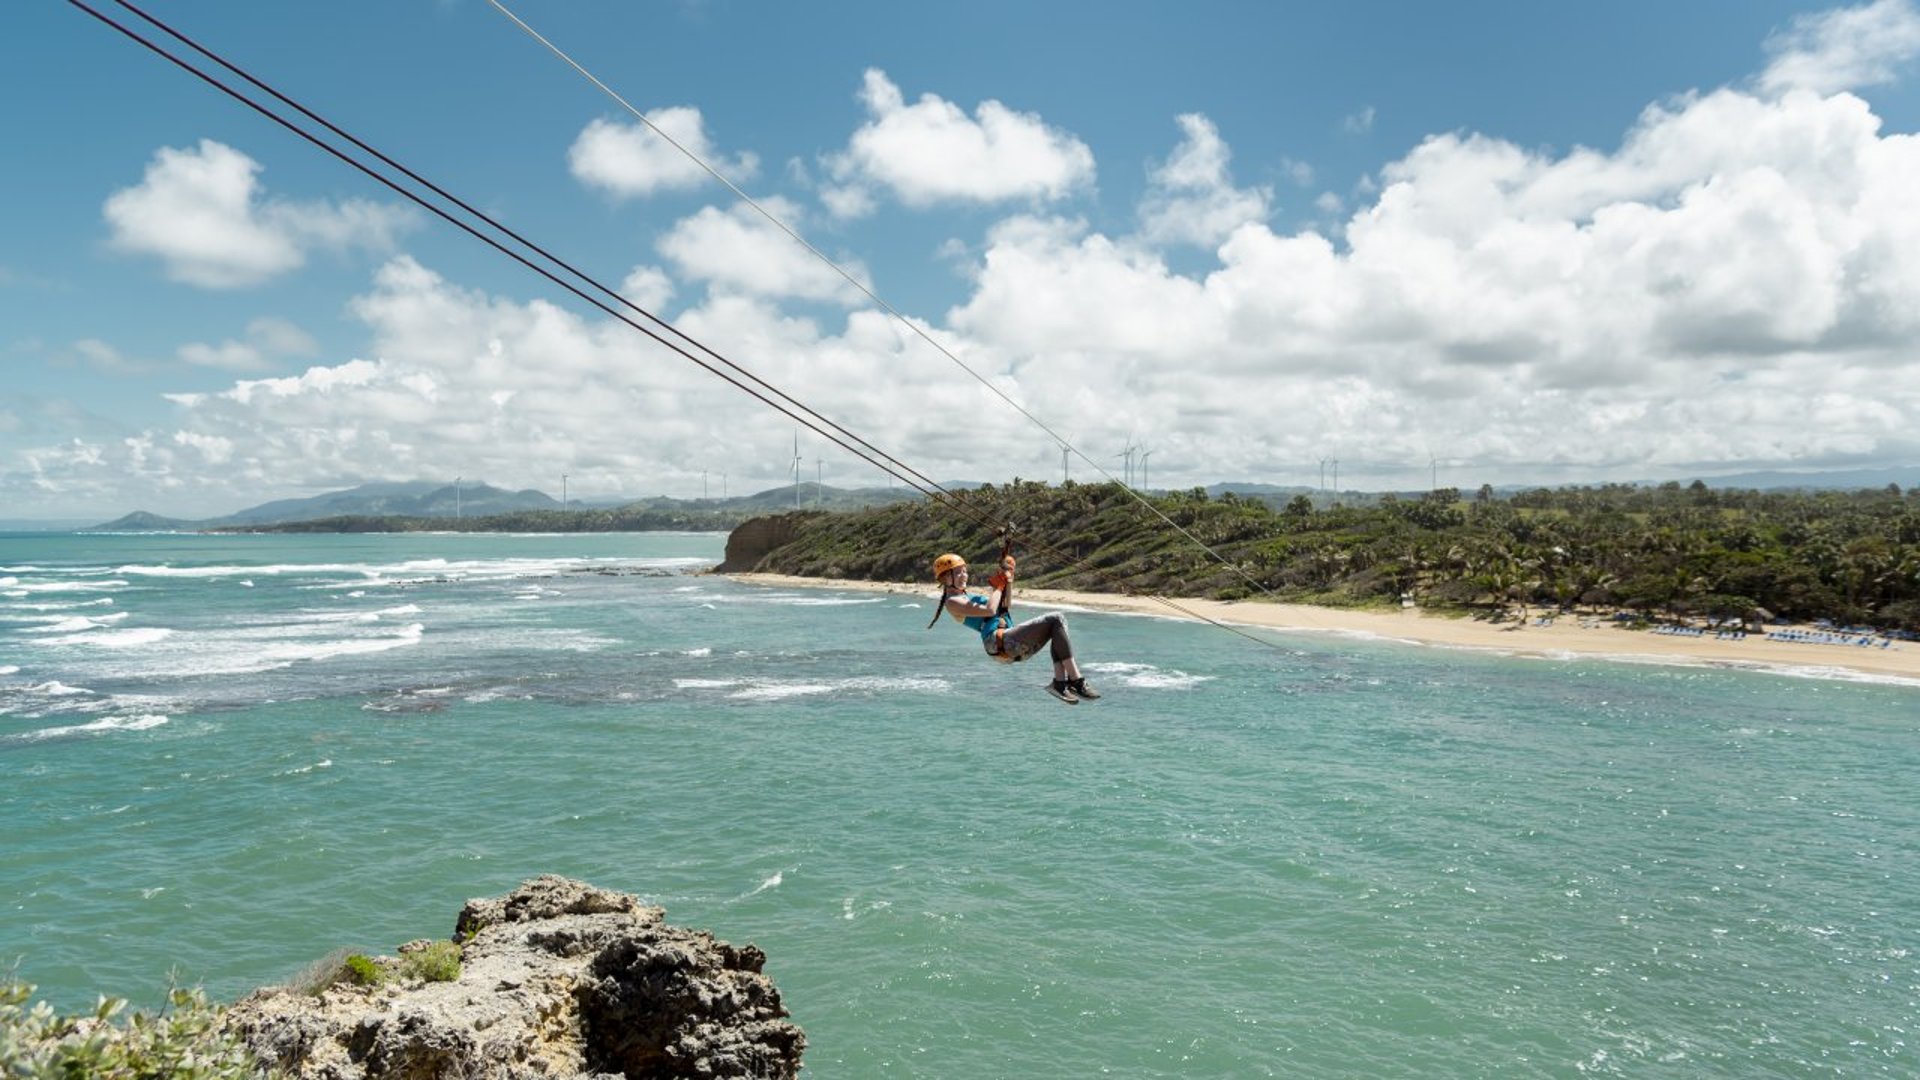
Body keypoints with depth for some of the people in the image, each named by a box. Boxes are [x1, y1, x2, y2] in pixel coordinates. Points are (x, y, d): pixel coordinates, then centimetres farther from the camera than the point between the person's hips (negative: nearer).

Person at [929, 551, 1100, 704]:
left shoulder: (967, 595, 27)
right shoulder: (952, 602, -2)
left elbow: (1006, 606, 26)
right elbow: (989, 610, -15)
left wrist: (1008, 580, 14)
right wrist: (999, 586, 0)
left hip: (1012, 644, 10)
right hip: (999, 642, -10)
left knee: (1057, 620, -4)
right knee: (1055, 620, -18)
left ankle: (1060, 681, -14)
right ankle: (1077, 681, -22)